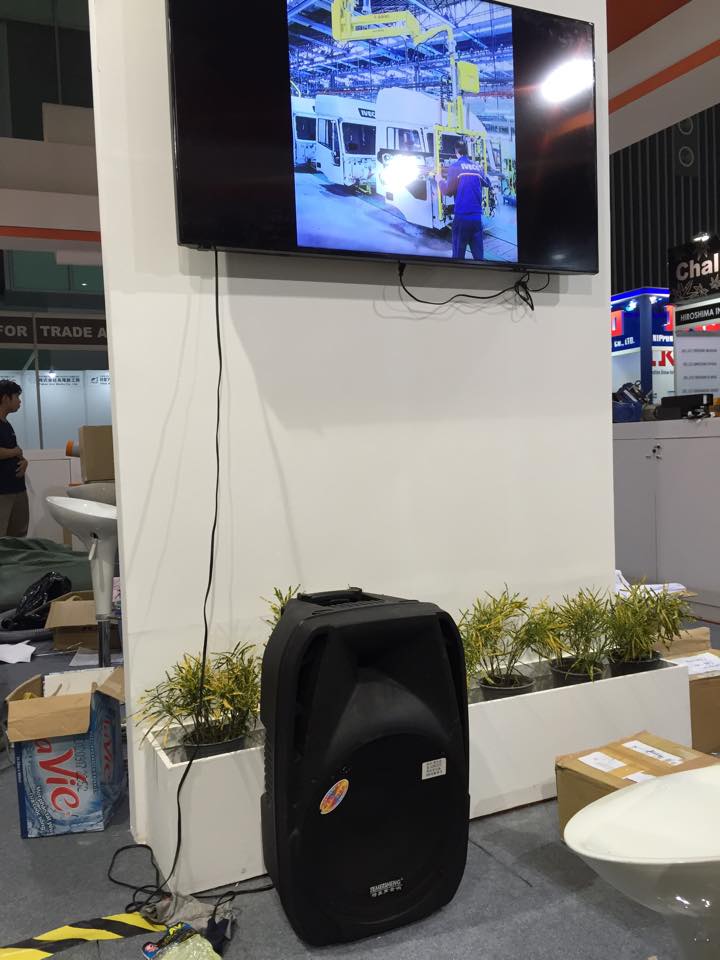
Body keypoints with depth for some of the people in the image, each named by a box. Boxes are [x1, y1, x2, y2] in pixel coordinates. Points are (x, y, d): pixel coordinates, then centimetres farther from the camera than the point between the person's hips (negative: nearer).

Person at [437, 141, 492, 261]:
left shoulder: (454, 167, -4)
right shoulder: (477, 166, 11)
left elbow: (448, 191, -6)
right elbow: (488, 184, 25)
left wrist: (440, 180, 13)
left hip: (462, 216, -4)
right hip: (477, 216, 4)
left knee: (458, 253, 1)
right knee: (478, 254, 7)